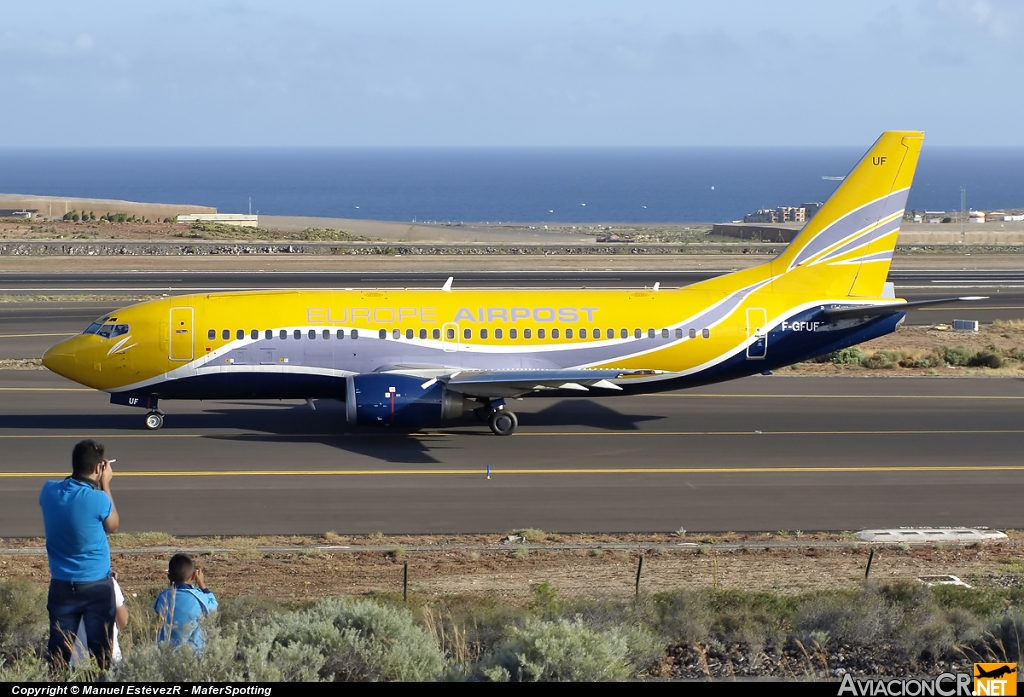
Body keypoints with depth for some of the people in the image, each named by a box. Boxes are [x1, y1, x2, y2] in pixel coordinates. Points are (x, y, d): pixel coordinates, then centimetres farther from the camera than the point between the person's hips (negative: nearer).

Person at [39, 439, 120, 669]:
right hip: (96, 586, -4)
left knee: (58, 650, 9)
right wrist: (105, 485, 4)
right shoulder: (98, 499, -20)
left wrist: (94, 484, 12)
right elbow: (113, 526, 2)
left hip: (61, 585, 4)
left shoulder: (49, 491, -6)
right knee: (100, 649, 6)